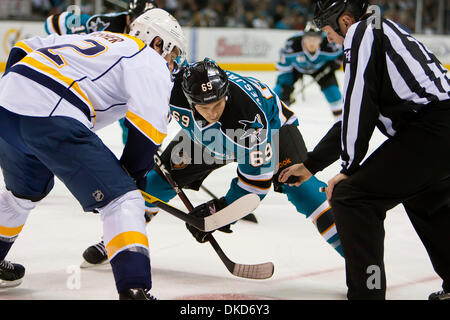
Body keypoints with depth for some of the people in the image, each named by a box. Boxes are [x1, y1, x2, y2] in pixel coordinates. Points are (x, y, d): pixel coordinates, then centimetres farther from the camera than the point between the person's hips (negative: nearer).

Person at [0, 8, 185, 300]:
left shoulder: (90, 39, 32)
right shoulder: (151, 63, 9)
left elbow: (26, 48, 31)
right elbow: (148, 128, -5)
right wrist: (132, 173, 9)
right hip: (54, 120, -8)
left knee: (26, 190, 34)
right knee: (122, 200, -4)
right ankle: (134, 288, -19)